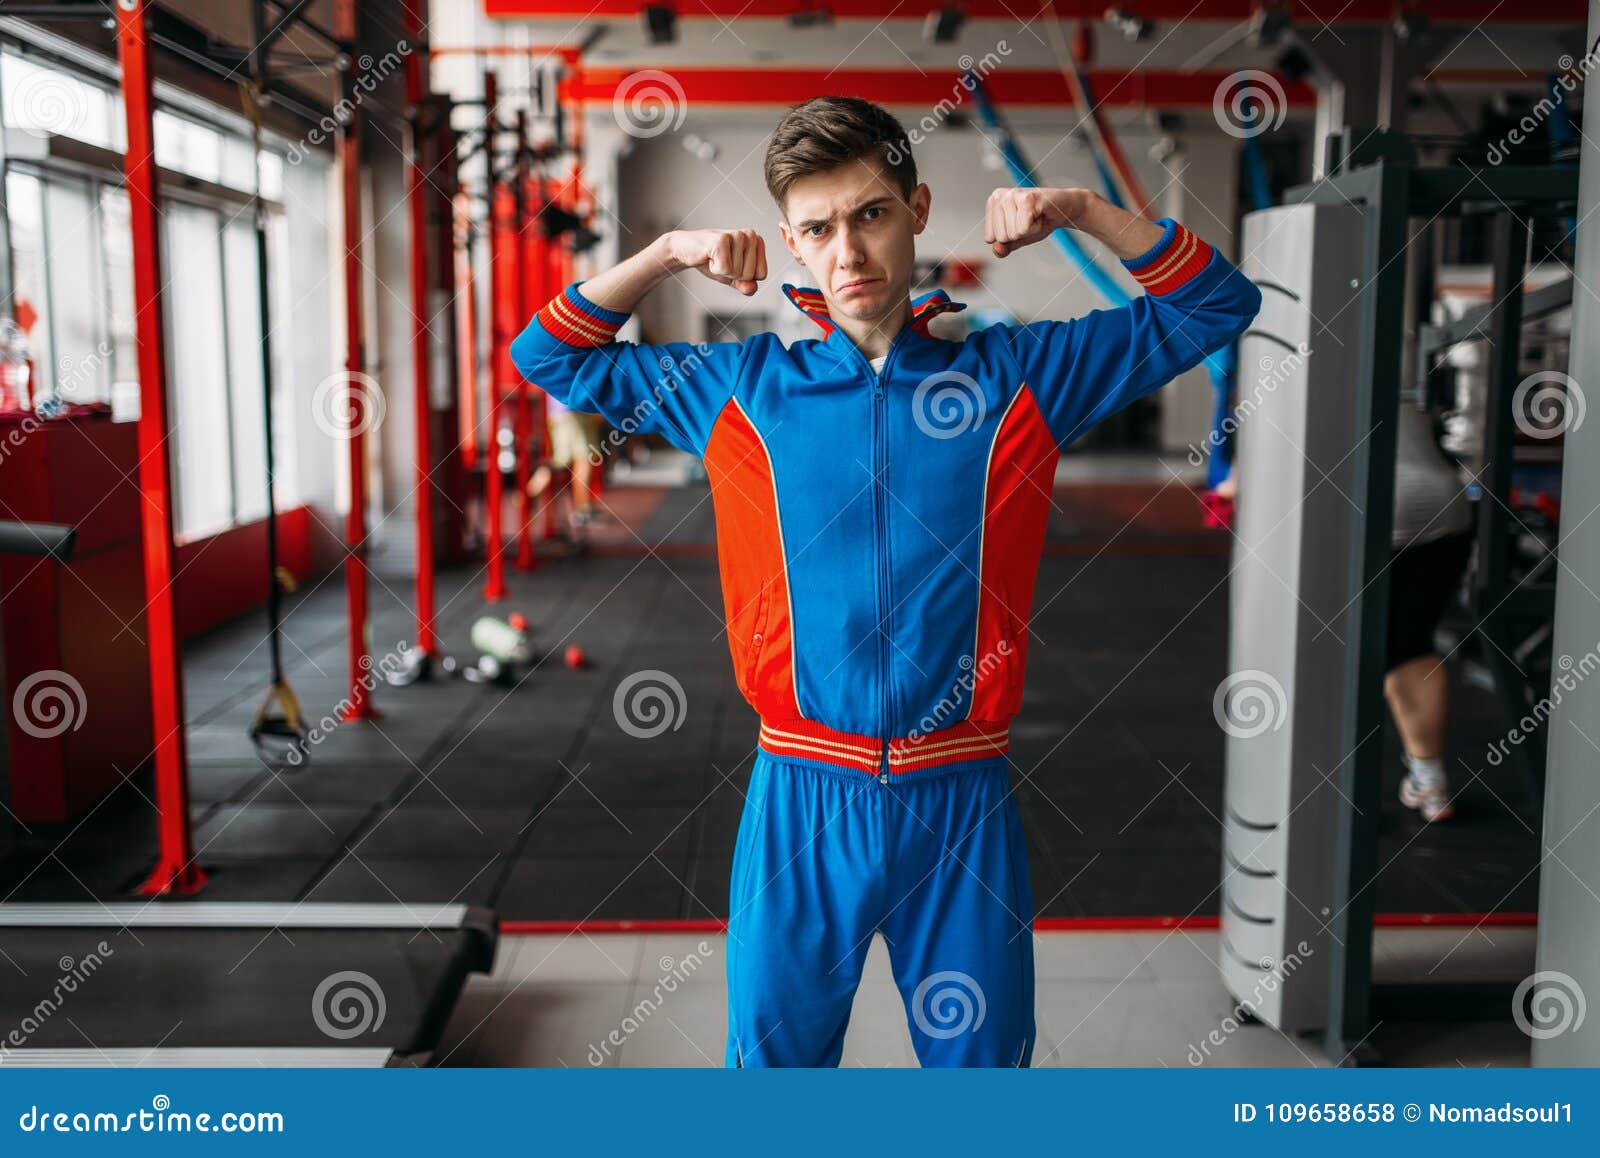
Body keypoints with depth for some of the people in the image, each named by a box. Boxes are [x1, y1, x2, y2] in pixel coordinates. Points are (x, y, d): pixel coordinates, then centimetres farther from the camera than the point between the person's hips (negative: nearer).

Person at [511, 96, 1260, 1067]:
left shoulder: (1018, 376, 2)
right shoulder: (742, 388, 4)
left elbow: (1216, 306, 8)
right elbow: (552, 356, 13)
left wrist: (1081, 212, -4)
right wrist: (667, 254, 0)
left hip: (963, 803, 0)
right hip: (803, 799, 0)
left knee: (983, 1061, 14)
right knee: (774, 1056, 12)